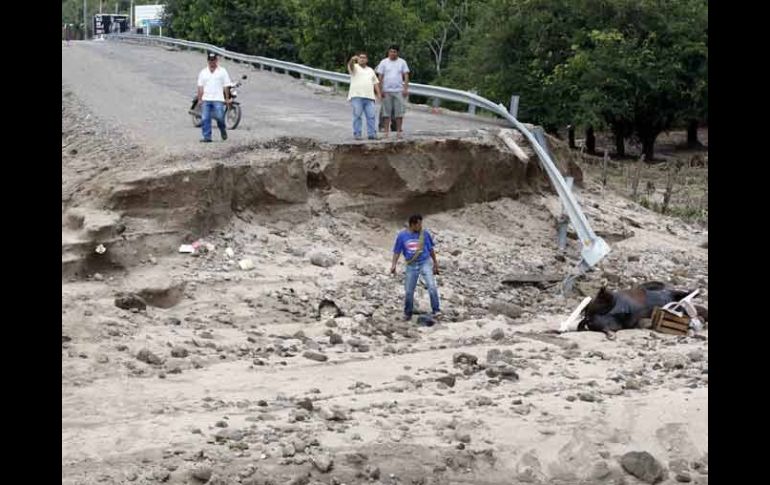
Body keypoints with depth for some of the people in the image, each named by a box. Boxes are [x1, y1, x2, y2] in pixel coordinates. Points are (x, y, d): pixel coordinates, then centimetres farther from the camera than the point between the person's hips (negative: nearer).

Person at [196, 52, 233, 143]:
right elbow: (200, 87, 11)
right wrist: (199, 99, 4)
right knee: (205, 119, -4)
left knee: (219, 117, -11)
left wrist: (227, 99, -1)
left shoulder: (222, 71, 7)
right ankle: (207, 137, 0)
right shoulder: (203, 72, 13)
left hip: (218, 99, -2)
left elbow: (226, 86, 5)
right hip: (205, 99, 3)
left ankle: (223, 130, 17)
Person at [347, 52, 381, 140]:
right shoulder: (355, 67, 8)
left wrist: (378, 93, 9)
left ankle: (372, 134, 2)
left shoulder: (370, 70, 24)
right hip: (357, 96, -4)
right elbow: (350, 66, -15)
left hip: (369, 96, 4)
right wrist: (352, 60, -39)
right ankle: (357, 134, -4)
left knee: (371, 116, -1)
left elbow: (375, 82, 22)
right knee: (357, 115, -6)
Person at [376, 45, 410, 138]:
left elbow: (406, 76, 6)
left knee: (399, 112, -1)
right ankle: (386, 131, 1)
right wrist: (381, 90, -4)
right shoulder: (383, 62, 6)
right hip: (387, 91, -1)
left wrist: (406, 89, -4)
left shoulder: (402, 62, 8)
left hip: (399, 91, 1)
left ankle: (399, 131, 4)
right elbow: (380, 77, 3)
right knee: (386, 112, -1)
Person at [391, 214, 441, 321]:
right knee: (409, 291, 5)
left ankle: (436, 311, -11)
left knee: (432, 286, -17)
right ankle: (407, 313, 23)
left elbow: (431, 249, 9)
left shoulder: (424, 233, -2)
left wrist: (435, 263, 14)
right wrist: (393, 265, -9)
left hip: (425, 263, -1)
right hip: (411, 266, 1)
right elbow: (397, 251, 3)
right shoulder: (402, 236, -4)